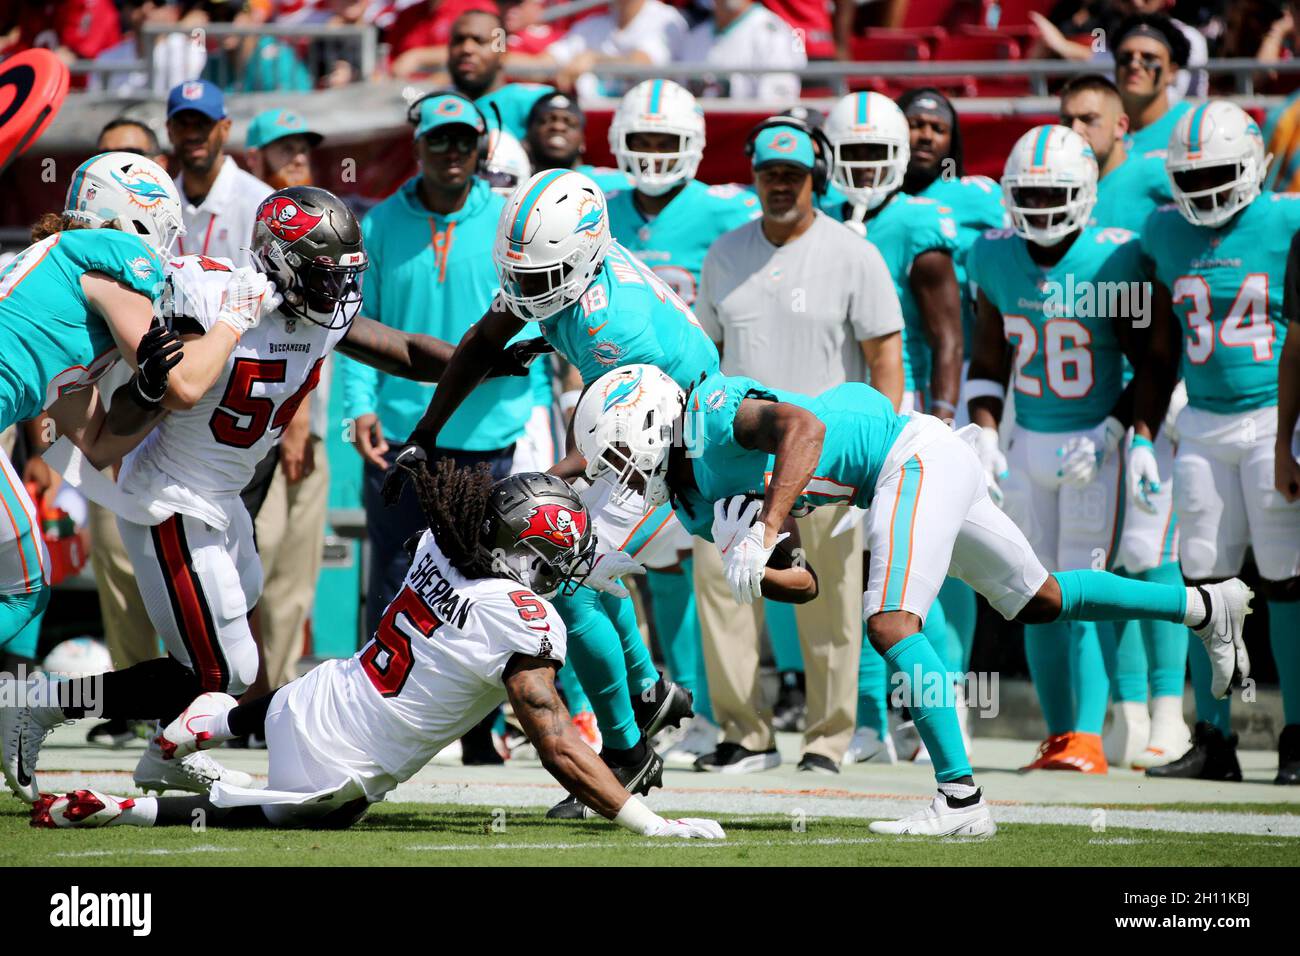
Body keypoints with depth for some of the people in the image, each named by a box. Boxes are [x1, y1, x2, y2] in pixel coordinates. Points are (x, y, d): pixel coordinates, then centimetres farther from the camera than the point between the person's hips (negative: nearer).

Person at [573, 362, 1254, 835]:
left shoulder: (711, 411, -18)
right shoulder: (692, 501, 9)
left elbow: (804, 425, -36)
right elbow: (802, 585, 5)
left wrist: (763, 532, -40)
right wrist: (753, 561, -17)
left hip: (916, 454, -11)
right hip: (915, 471, 11)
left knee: (892, 624, -23)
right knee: (1037, 601, 23)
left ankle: (961, 800, -25)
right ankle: (1206, 606, 39)